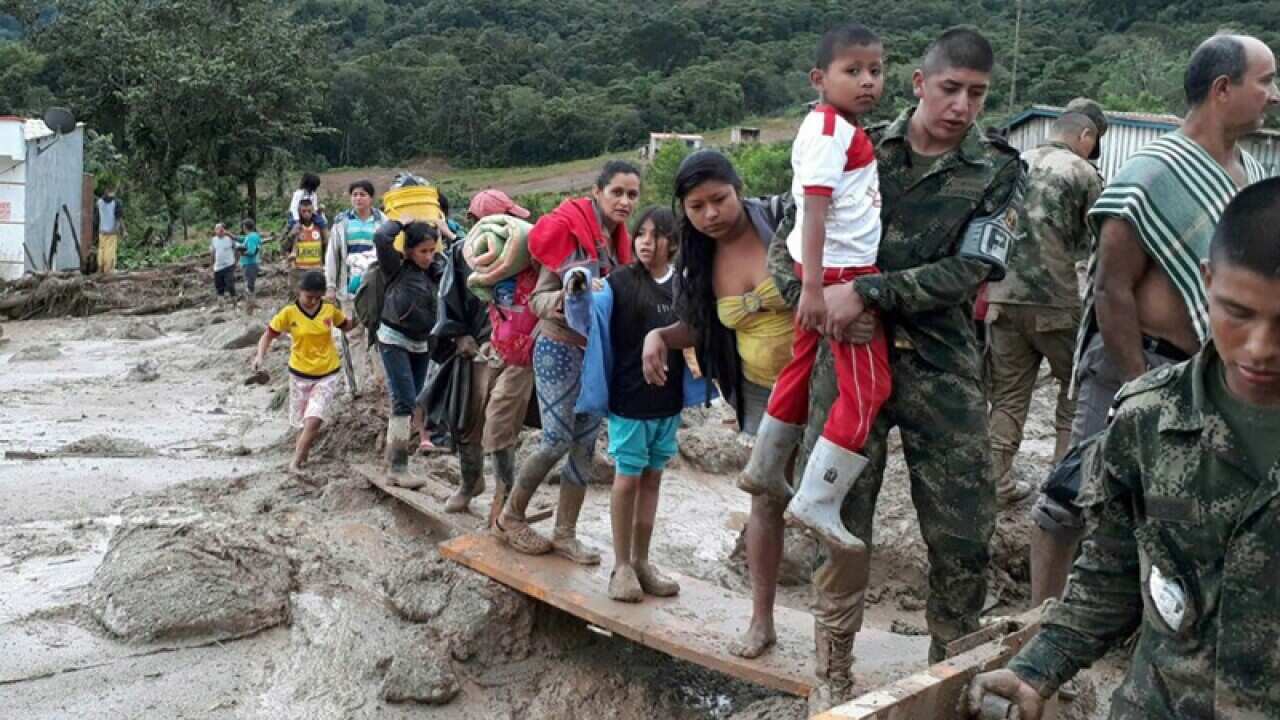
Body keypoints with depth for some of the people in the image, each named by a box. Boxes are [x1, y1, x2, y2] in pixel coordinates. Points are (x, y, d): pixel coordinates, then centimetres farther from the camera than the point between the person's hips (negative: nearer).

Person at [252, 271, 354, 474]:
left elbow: (346, 326, 13)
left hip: (327, 375, 0)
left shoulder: (330, 310, -5)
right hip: (300, 375, 0)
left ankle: (295, 463, -2)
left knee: (313, 421, -13)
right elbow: (269, 335, -4)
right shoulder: (289, 313, -12)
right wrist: (260, 356, -21)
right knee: (304, 422, 14)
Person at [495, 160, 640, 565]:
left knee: (586, 445, 7)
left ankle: (565, 534, 16)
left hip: (597, 352, 7)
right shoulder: (569, 232, -15)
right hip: (560, 349, -7)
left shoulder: (617, 241, 7)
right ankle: (510, 518, 14)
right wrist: (557, 303, -34)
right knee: (558, 441, -7)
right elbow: (538, 297, -14)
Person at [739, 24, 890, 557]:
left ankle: (764, 470, 35)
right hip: (838, 273, -10)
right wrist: (813, 287, -28)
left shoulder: (845, 130, 16)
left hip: (838, 271, 10)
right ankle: (817, 504, -3)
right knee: (869, 387, -6)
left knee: (803, 366, 20)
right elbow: (814, 209, -23)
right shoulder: (830, 129, -15)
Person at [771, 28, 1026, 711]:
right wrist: (805, 293, -8)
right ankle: (833, 678, 21)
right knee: (839, 521, 5)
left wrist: (867, 292, -18)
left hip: (943, 365, 0)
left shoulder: (998, 172, 3)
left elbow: (966, 272, -9)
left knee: (963, 534, 3)